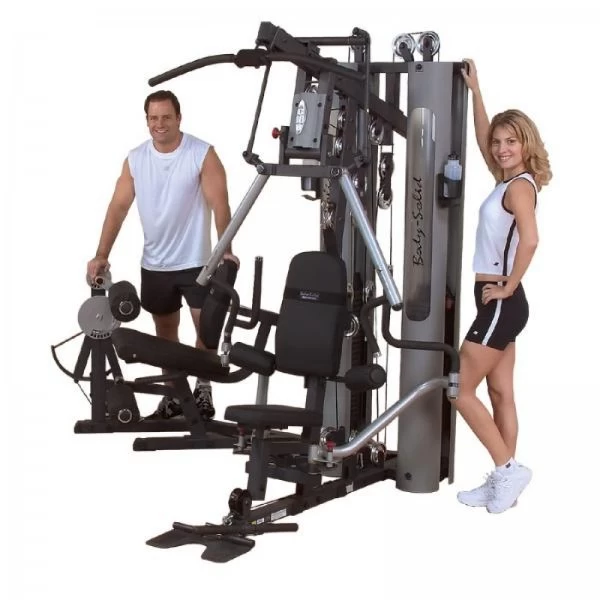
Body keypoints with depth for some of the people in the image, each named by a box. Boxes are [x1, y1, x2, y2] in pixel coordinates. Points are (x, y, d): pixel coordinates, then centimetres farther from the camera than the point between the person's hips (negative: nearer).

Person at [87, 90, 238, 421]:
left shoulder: (202, 154, -12)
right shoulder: (135, 159, -1)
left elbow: (219, 204, -17)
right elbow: (118, 207, -2)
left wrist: (226, 250, -29)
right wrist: (101, 255, -11)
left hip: (195, 262, -4)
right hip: (154, 264, 4)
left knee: (205, 326, -3)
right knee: (165, 329, 13)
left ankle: (203, 390, 13)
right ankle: (173, 395, 25)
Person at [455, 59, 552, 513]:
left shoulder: (519, 186, -15)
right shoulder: (509, 181, 10)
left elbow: (529, 239, -31)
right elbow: (483, 139, 26)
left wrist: (508, 287, -21)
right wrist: (474, 92, 22)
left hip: (501, 303, -9)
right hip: (498, 304, 9)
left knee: (461, 390, -4)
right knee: (501, 394, 10)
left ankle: (508, 470, 0)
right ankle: (504, 479, 15)